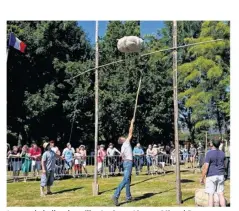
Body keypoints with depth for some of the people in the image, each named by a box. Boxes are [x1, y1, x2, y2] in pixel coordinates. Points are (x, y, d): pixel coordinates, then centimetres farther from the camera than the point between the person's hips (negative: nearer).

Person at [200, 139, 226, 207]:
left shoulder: (209, 154, -15)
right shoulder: (222, 153, 2)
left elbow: (206, 167, -18)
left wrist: (202, 178, -9)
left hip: (211, 176, -5)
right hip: (220, 176, 5)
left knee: (211, 195, 0)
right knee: (221, 194, 9)